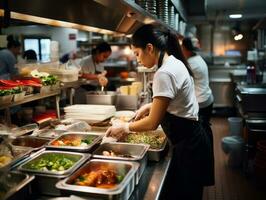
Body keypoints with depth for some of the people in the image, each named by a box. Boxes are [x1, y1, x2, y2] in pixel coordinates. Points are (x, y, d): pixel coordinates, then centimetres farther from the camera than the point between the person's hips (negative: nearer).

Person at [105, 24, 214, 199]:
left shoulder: (165, 73, -23)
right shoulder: (175, 63, 7)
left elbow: (153, 123, -20)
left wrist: (126, 127, -5)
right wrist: (151, 106, 13)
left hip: (188, 146, -9)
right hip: (191, 139, 9)